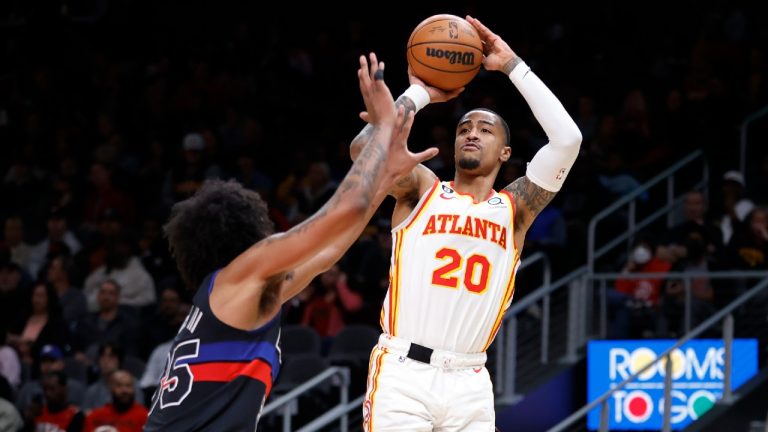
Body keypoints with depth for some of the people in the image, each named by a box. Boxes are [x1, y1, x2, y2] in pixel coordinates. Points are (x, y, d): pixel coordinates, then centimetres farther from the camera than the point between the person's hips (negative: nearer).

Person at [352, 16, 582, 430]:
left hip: (469, 384, 3)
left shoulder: (514, 207, 12)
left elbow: (567, 139, -1)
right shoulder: (421, 189, 8)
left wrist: (513, 66, 3)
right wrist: (419, 94, 2)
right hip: (403, 373, -3)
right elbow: (365, 148, -11)